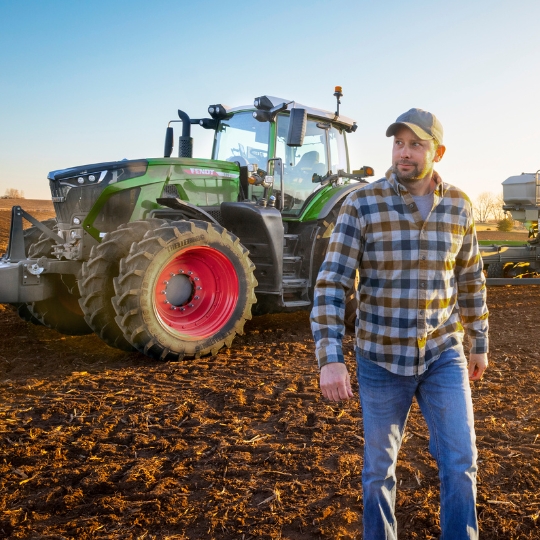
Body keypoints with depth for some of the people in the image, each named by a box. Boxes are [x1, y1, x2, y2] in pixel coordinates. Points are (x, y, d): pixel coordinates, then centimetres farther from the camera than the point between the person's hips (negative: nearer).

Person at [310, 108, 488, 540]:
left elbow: (471, 278, 11)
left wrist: (480, 342, 16)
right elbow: (331, 283, -17)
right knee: (380, 466, 12)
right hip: (381, 357, -2)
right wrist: (330, 358, -26)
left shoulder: (458, 206, -2)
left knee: (460, 463, 1)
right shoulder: (362, 204, -13)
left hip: (443, 354, 2)